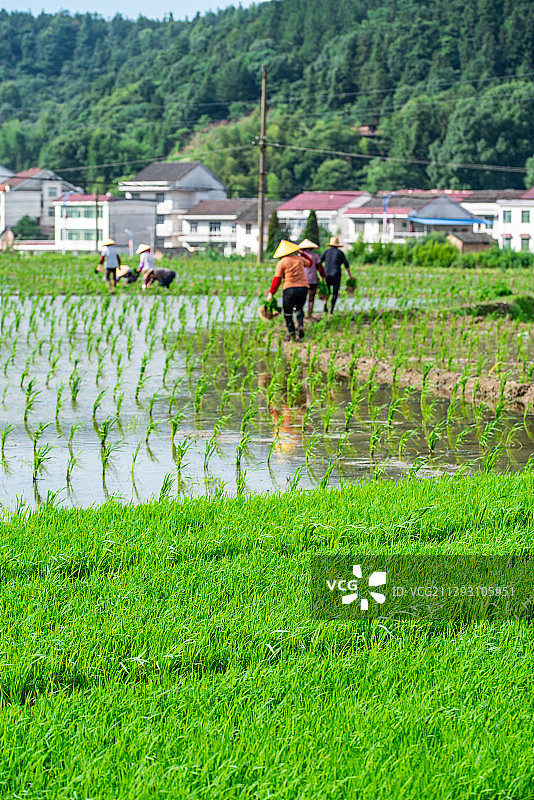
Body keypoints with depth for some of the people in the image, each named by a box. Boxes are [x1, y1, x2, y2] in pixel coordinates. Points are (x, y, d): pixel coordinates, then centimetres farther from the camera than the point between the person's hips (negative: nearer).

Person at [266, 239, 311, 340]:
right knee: (299, 309, 24)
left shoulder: (281, 263, 0)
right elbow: (310, 263, 33)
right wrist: (301, 253, 40)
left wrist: (271, 293, 2)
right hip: (303, 287, 4)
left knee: (288, 313, 8)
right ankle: (300, 325, -1)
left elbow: (277, 279, -3)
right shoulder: (299, 259, 11)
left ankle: (291, 333, 2)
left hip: (290, 289, -4)